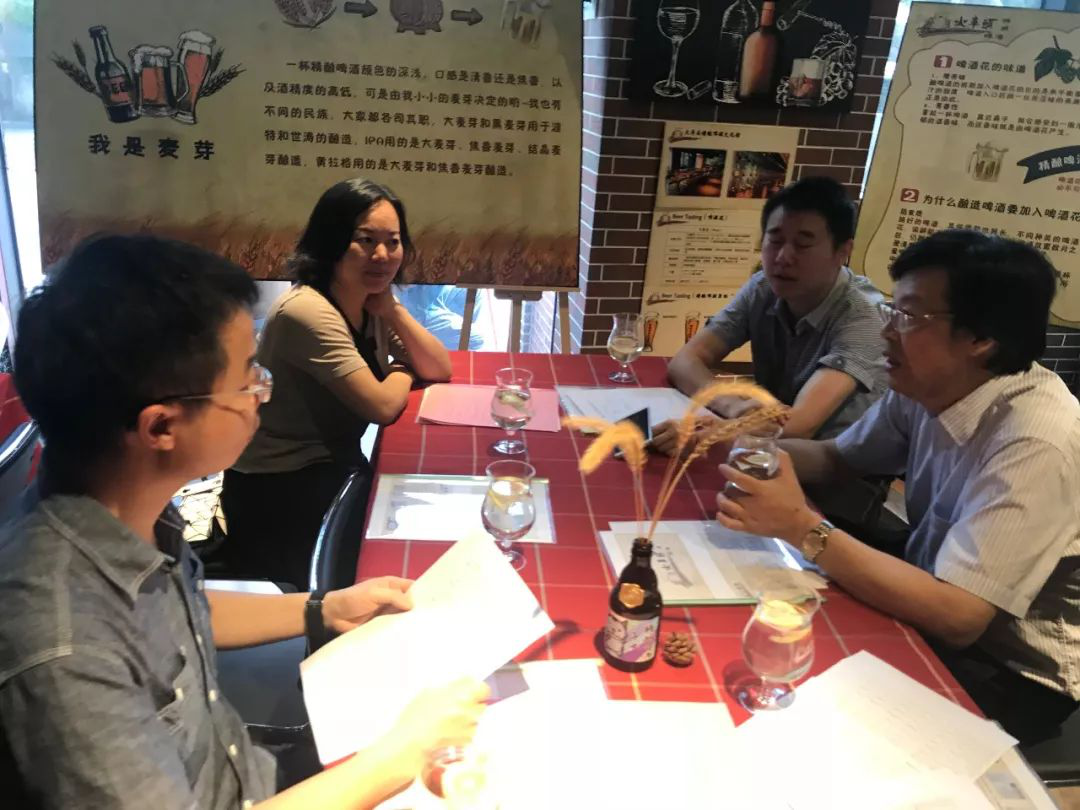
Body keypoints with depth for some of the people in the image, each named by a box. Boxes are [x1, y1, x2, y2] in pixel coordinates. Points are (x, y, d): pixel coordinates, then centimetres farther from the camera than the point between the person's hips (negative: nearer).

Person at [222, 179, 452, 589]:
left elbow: (440, 370, 1)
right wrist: (402, 372, -5)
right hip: (278, 493, -7)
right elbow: (383, 406, -26)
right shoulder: (306, 311, -24)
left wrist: (393, 312, -12)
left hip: (333, 465, 7)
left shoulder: (372, 301, 1)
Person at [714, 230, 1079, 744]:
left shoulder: (1036, 444, -31)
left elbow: (958, 617, -32)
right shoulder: (927, 387, -8)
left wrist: (803, 528, -36)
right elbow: (836, 458, 6)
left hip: (1013, 672, -6)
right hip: (942, 605, 6)